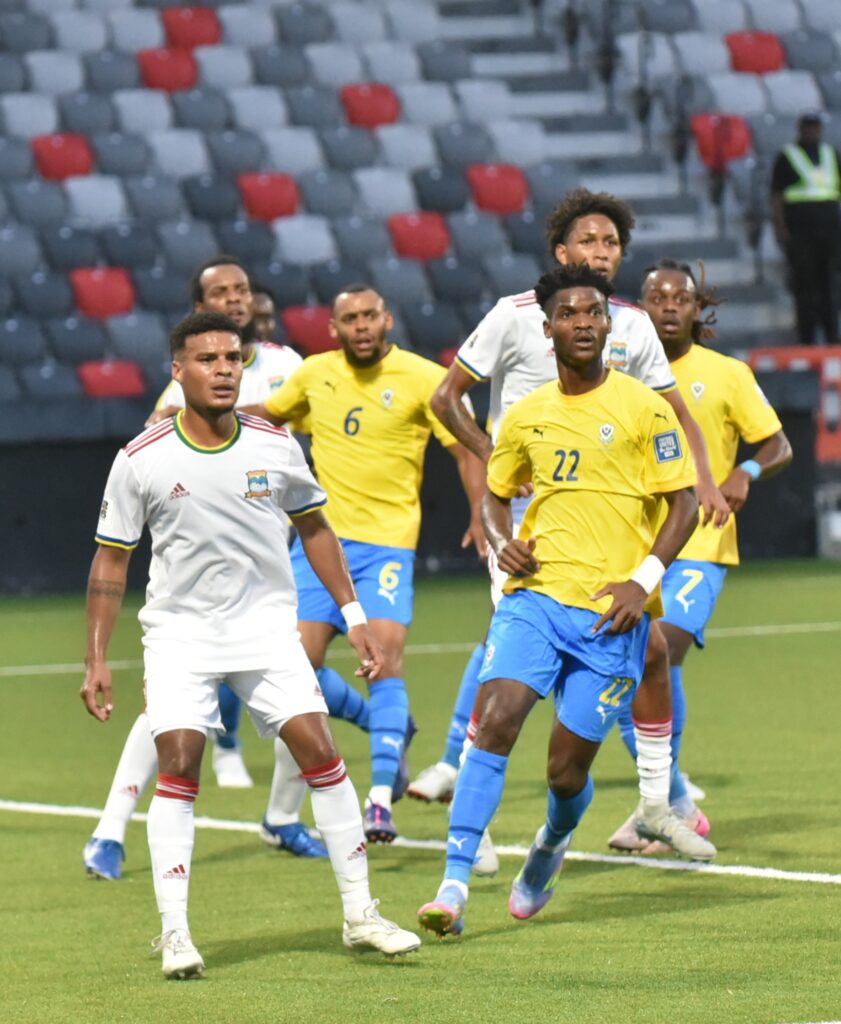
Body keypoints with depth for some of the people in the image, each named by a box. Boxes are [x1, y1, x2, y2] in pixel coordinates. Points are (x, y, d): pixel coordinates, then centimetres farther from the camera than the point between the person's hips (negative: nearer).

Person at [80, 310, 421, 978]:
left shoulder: (275, 446, -2)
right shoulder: (141, 460, -7)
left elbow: (314, 528, 13)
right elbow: (111, 561, 1)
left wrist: (354, 615, 9)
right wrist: (97, 660, -2)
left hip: (266, 624, 2)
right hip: (179, 629, -2)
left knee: (320, 751, -8)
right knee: (178, 765, -14)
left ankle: (360, 915, 2)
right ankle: (175, 933, -8)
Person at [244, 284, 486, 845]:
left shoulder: (422, 378, -4)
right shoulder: (315, 374, 7)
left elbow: (467, 450, -4)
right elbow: (268, 414, 26)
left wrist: (481, 515, -19)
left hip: (388, 539, -4)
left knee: (385, 652, -20)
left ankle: (381, 799, -18)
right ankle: (384, 724, 25)